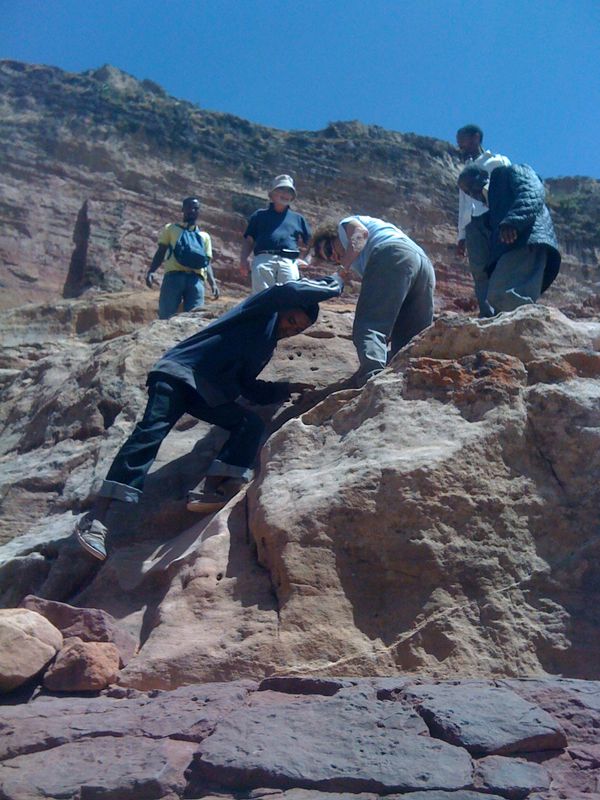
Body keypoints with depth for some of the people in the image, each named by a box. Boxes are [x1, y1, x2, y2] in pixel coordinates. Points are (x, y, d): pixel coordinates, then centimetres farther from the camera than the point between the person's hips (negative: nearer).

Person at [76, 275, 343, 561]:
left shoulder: (267, 347, 23)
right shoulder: (263, 310, 3)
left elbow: (249, 388, 23)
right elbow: (291, 291, -14)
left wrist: (285, 389, 14)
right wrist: (334, 283, 0)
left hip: (211, 394, 8)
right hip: (178, 372, -8)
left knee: (252, 424, -12)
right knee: (151, 431, -25)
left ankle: (209, 490, -26)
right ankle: (97, 518, -31)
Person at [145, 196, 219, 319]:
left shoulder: (204, 236, 26)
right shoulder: (171, 228, 21)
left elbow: (207, 262, 19)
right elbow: (160, 252, 14)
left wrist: (213, 283, 1)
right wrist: (151, 271, -4)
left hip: (196, 279, 2)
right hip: (173, 276, -2)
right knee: (166, 316, -11)